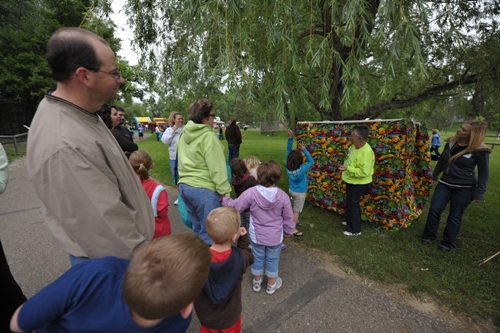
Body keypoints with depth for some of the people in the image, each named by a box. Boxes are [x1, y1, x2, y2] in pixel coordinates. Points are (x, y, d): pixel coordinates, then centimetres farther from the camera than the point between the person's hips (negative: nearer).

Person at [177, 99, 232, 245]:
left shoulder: (184, 135, 11)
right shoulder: (208, 136, -15)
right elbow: (216, 168, -17)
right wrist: (225, 191, -13)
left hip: (184, 186, 9)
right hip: (203, 189, -9)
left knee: (197, 229, 21)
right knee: (209, 232, 4)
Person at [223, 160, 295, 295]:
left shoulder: (251, 193, -24)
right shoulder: (283, 196, -18)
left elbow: (235, 207, -14)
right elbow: (288, 218, -6)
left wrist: (224, 198, 3)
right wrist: (289, 230, 13)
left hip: (257, 235, 0)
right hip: (275, 236, 0)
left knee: (258, 258, 22)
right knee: (272, 260, 20)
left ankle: (257, 283, 43)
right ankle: (271, 285, 41)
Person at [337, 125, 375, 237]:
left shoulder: (366, 152, -30)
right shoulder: (355, 146, -1)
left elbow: (364, 172, -32)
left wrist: (348, 168, -34)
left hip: (358, 183, -9)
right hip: (352, 181, 10)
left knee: (352, 204, 2)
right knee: (350, 203, 23)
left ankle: (355, 230, 19)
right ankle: (351, 221, 43)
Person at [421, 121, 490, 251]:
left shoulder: (480, 150, -15)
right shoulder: (451, 143, 1)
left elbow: (484, 173, -10)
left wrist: (479, 193, -11)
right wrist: (434, 176, 17)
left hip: (464, 188, -5)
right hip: (445, 183, 5)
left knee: (455, 216, 6)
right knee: (434, 210, 4)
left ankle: (449, 243, 22)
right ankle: (429, 236, 21)